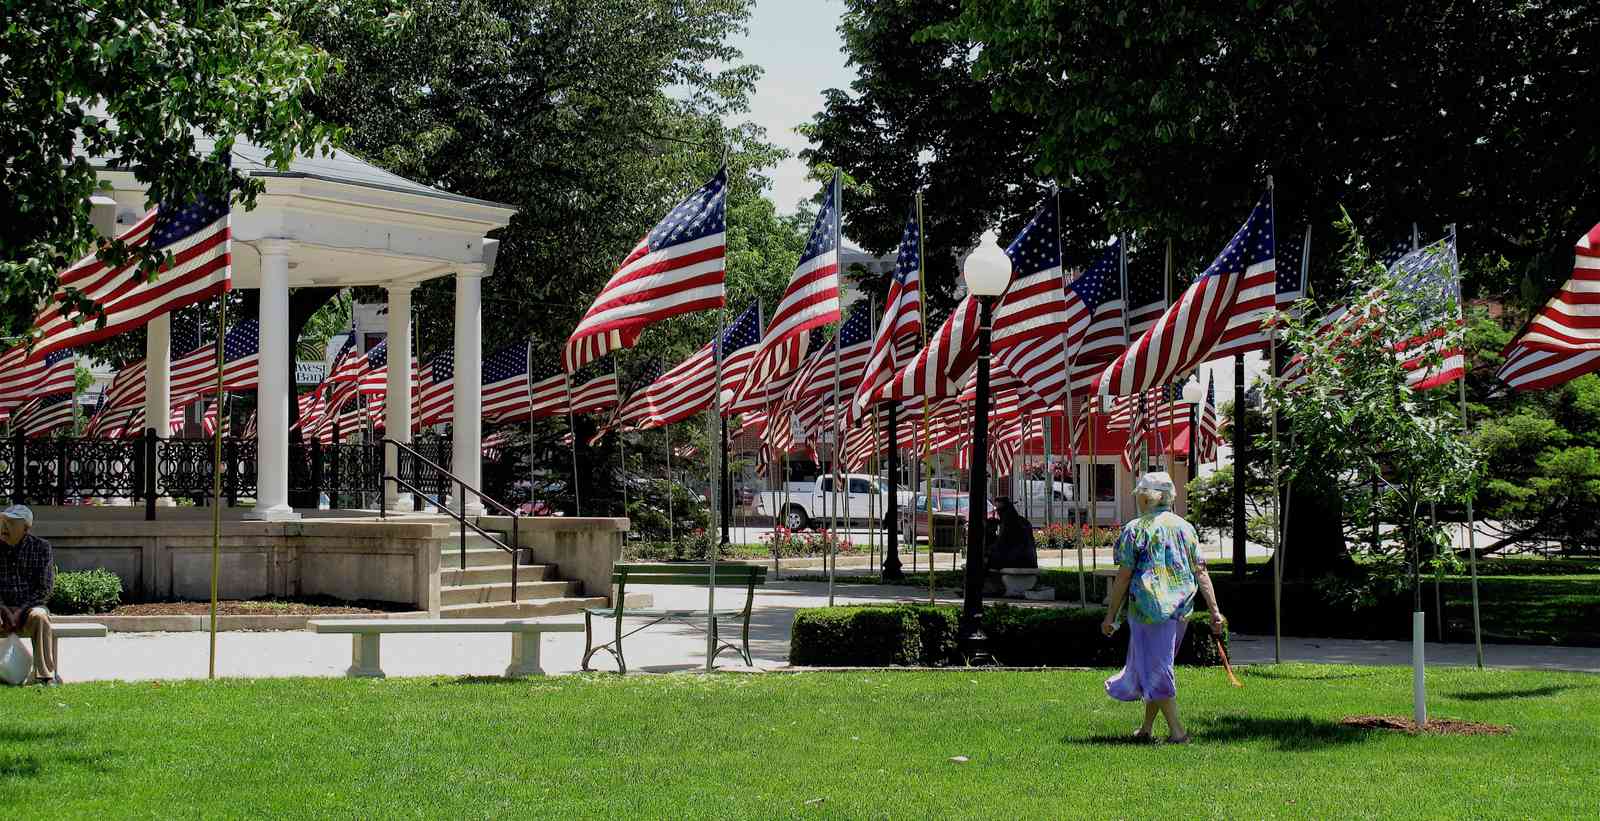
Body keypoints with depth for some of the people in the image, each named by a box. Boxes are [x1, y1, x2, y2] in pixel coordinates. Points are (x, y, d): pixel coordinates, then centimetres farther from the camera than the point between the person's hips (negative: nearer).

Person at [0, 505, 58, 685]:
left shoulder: (41, 547, 0)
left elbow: (45, 588, -4)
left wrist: (21, 610, -14)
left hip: (28, 607, -1)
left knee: (39, 616, -35)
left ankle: (46, 675, -35)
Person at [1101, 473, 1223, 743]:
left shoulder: (1135, 529, -5)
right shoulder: (1185, 528, 9)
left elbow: (1123, 578, -5)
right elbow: (1201, 572, 3)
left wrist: (1111, 616, 1)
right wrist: (1214, 610, 3)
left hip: (1149, 607, -6)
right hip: (1182, 609, 6)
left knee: (1155, 670, 0)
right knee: (1156, 665, 18)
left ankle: (1177, 732, -6)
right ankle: (1146, 728, 26)